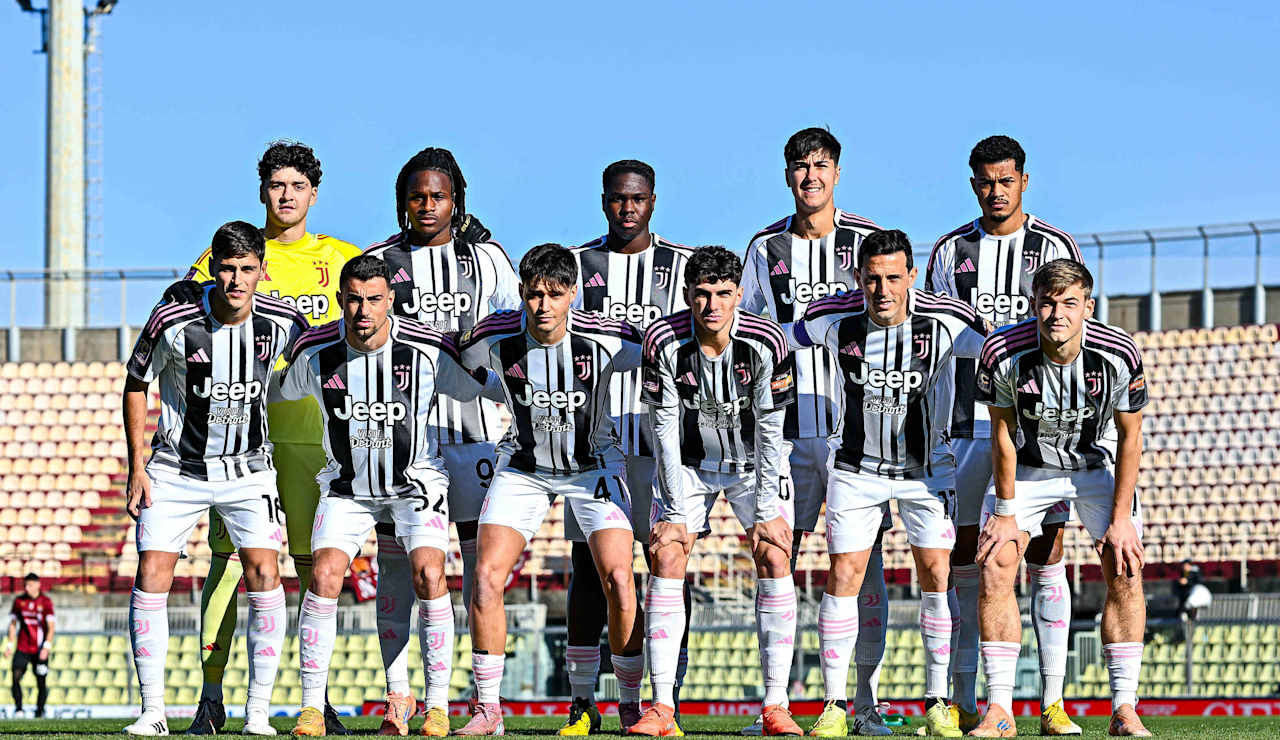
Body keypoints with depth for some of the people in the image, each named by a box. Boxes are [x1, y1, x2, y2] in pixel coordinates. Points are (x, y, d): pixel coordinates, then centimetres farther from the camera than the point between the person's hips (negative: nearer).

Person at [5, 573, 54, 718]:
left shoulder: (46, 602, -4)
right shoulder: (19, 600, 5)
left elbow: (51, 626, -6)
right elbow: (13, 623, 13)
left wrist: (47, 647, -15)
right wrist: (10, 645, 6)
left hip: (39, 650, -2)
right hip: (22, 648, 2)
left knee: (41, 682, 1)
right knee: (16, 676, -15)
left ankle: (40, 711, 16)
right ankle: (18, 708, -7)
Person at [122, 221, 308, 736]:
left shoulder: (283, 323, -12)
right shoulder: (173, 323, -17)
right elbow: (136, 384, -1)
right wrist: (137, 467, -4)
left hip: (248, 469, 1)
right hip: (176, 470, -1)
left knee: (263, 572, -14)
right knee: (152, 575, -11)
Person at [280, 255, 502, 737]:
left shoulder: (429, 350, -18)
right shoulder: (314, 353, -13)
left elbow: (489, 388, -2)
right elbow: (274, 394, 7)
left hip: (416, 481, -1)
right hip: (347, 486, 1)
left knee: (428, 575, -21)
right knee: (324, 574, -18)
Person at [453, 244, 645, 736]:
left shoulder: (606, 340, -22)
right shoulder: (495, 338, -18)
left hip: (594, 465, -1)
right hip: (523, 468, 1)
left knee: (618, 580, -17)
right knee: (486, 577, -13)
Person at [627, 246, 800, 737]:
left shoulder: (766, 342, -22)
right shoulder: (664, 342, -21)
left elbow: (770, 429, -17)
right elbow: (665, 427, -16)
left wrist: (765, 512, -17)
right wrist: (677, 511, -18)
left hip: (754, 462, -1)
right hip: (690, 463, 1)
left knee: (774, 557, -15)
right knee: (666, 555, -13)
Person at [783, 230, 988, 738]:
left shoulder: (945, 321, -17)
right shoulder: (835, 320, -13)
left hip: (926, 465, 0)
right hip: (856, 467, 0)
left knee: (937, 573, -7)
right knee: (844, 576, -6)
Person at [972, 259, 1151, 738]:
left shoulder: (1120, 355, -26)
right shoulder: (1003, 353, -27)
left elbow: (1129, 436, -14)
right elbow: (1003, 434, -13)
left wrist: (1121, 518, -14)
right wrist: (1006, 513, -10)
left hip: (1099, 462, 0)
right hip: (1027, 464, 0)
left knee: (1125, 570, -14)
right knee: (995, 568, -13)